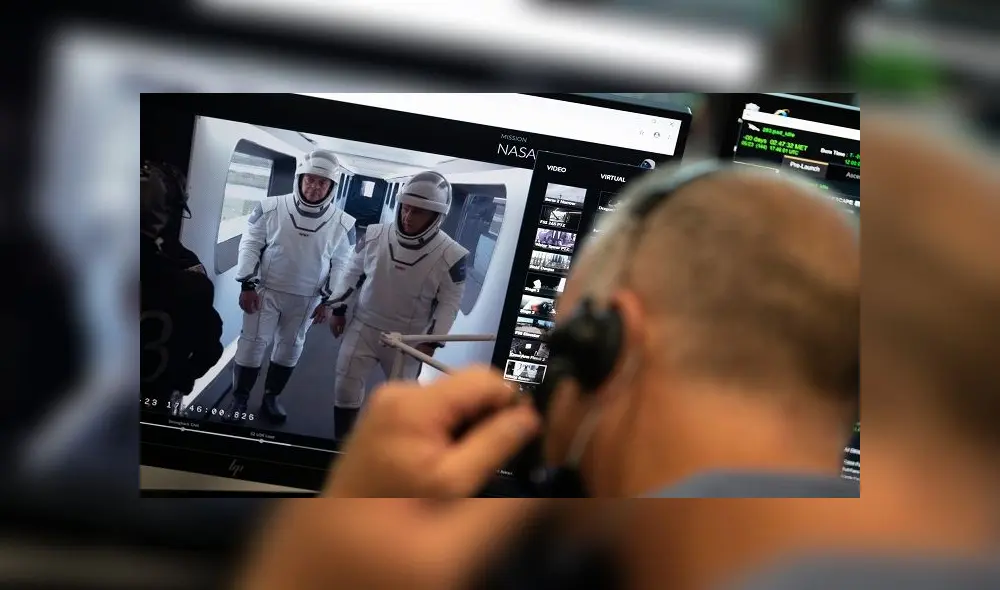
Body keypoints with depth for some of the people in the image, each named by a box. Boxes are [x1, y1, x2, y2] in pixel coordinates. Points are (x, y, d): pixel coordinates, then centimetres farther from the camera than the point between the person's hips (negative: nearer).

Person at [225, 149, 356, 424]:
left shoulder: (342, 224, -8)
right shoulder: (271, 208, -12)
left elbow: (340, 265, 0)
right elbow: (250, 245, -5)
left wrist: (328, 301, -3)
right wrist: (247, 284, -10)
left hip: (306, 299, 2)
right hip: (266, 290, -2)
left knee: (290, 347, 13)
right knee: (253, 342, 1)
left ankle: (271, 398, 30)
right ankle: (239, 399, 16)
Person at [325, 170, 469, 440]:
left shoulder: (451, 255, -18)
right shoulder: (375, 235, -10)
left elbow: (450, 301, -10)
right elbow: (354, 272, 4)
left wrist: (432, 341, -14)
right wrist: (339, 309, 7)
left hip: (409, 337, -2)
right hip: (364, 325, 2)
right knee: (346, 385, 4)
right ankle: (342, 441, 23)